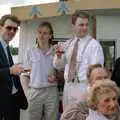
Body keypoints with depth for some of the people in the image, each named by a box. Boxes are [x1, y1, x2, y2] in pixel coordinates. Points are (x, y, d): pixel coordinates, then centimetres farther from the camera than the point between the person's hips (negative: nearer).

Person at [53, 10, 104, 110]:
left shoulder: (94, 44, -8)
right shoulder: (68, 44, 8)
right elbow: (58, 66, 12)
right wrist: (58, 56, -8)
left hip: (84, 87, -5)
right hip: (68, 86, 5)